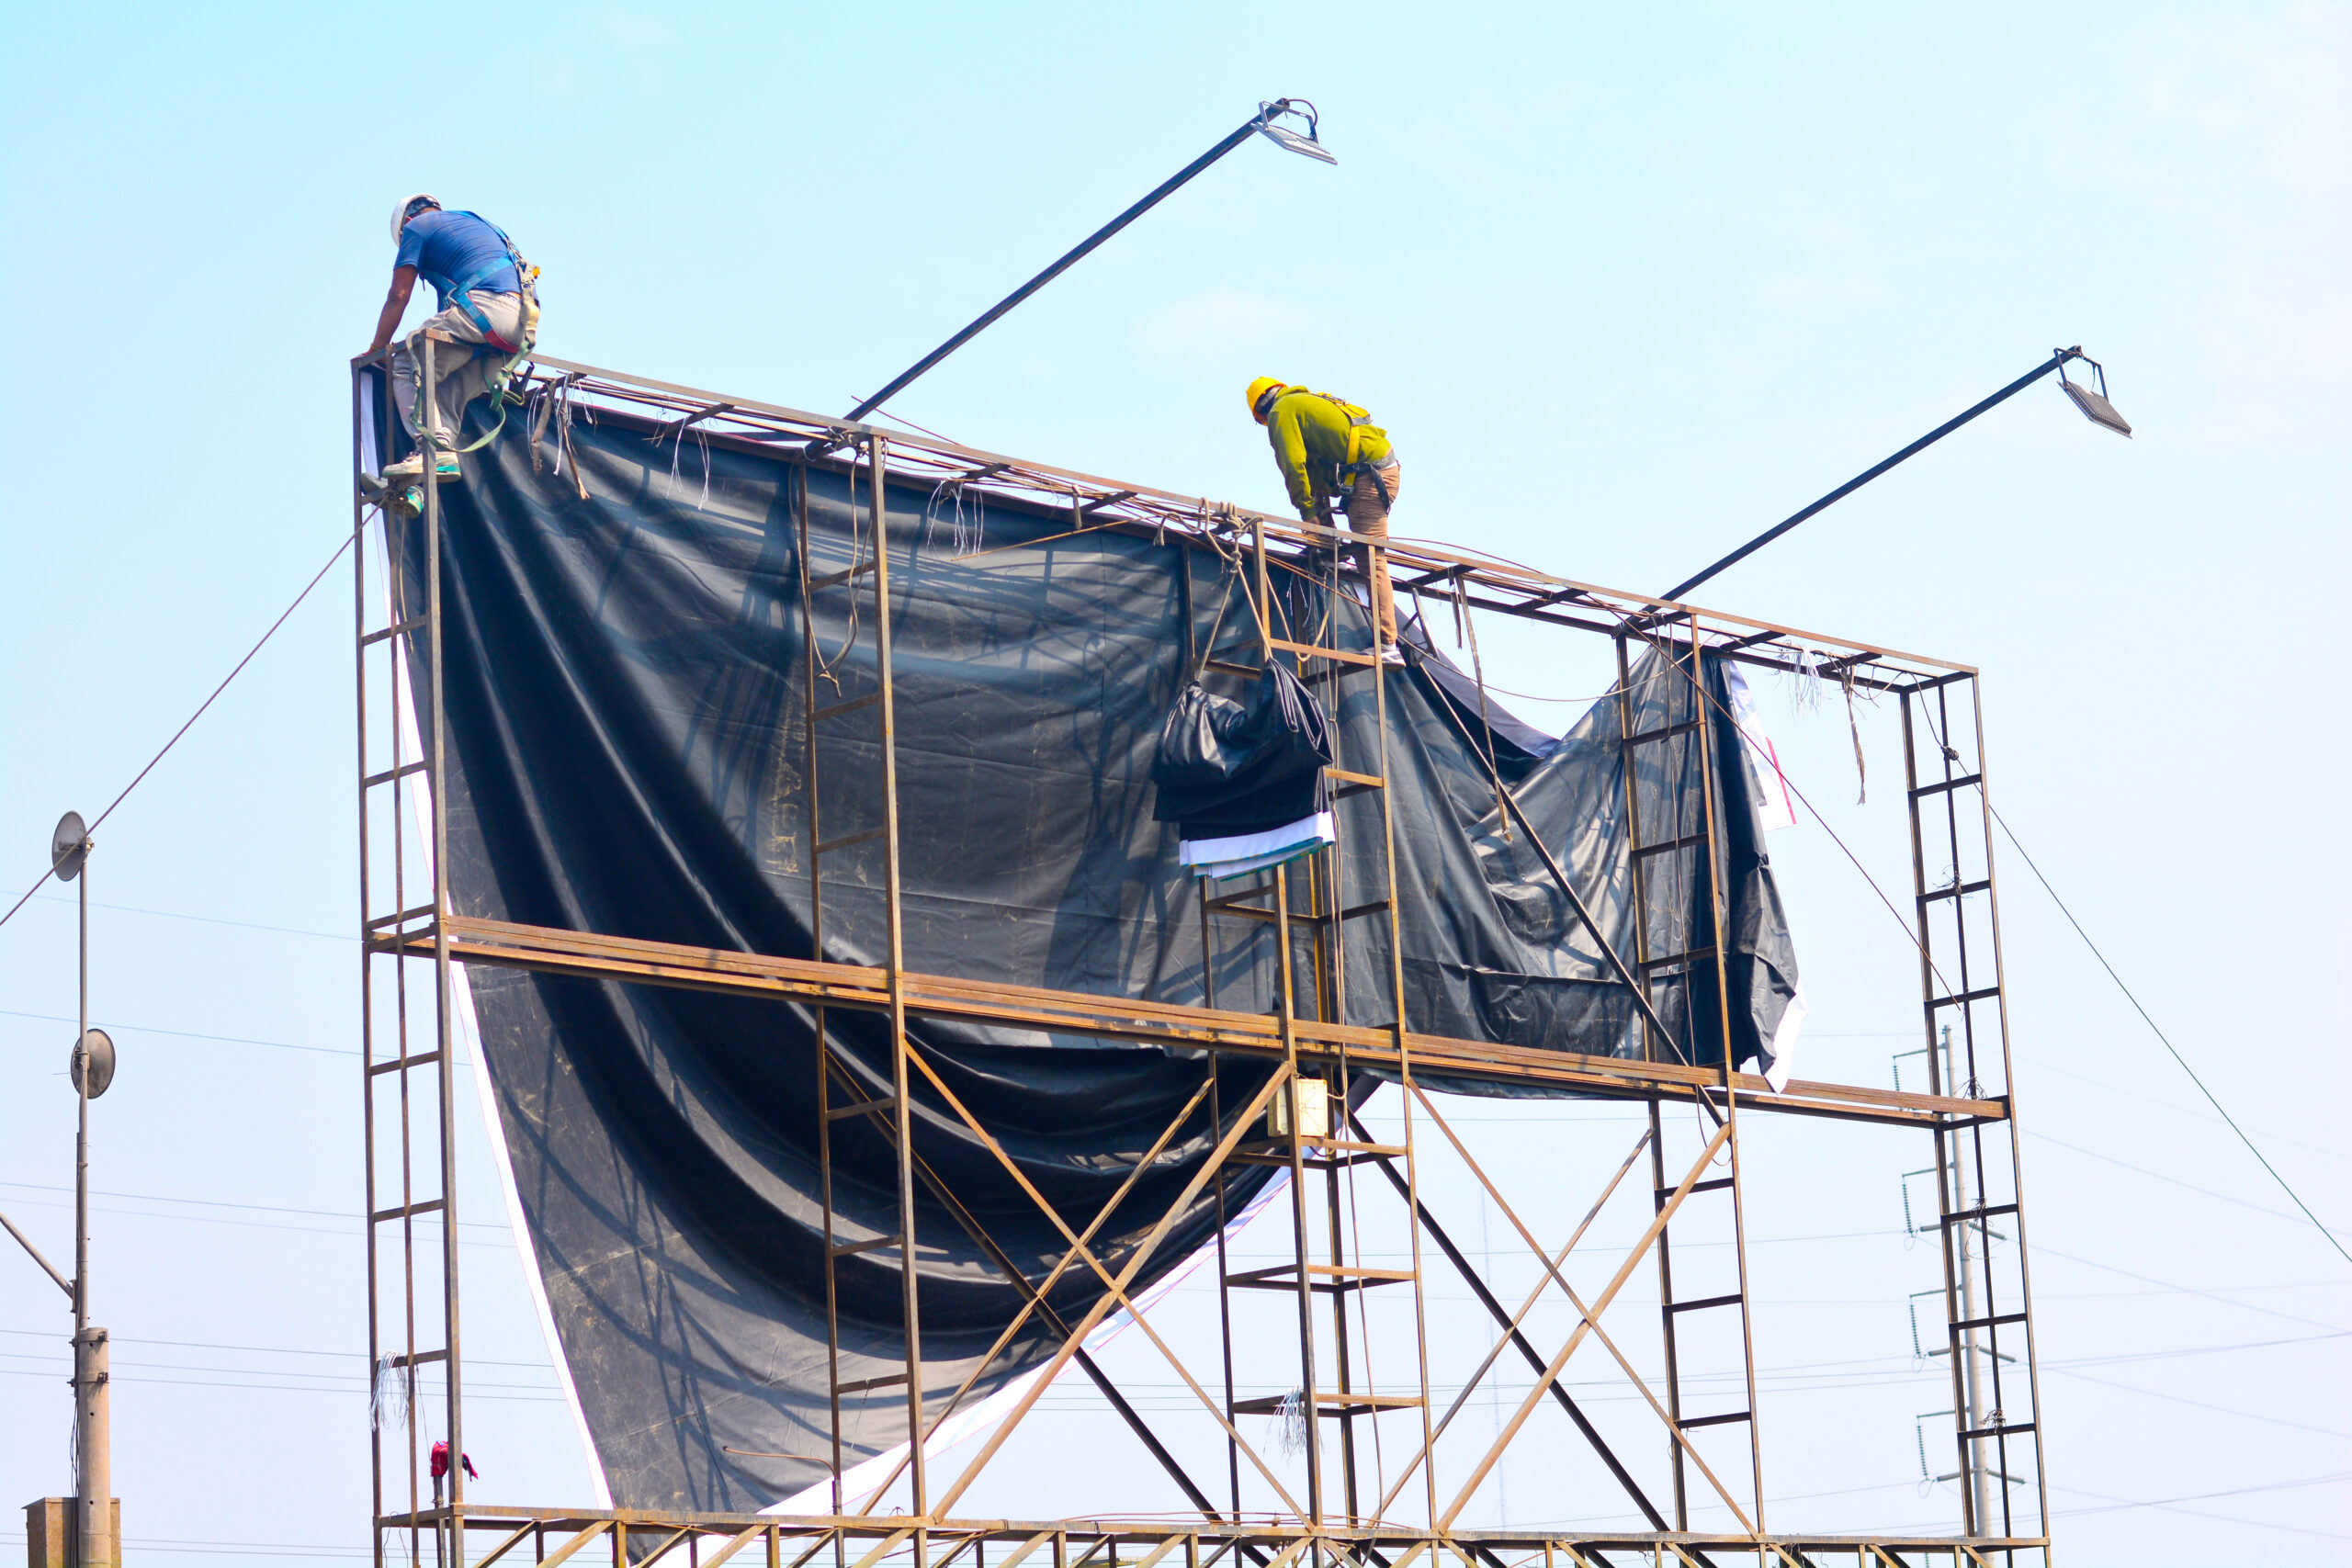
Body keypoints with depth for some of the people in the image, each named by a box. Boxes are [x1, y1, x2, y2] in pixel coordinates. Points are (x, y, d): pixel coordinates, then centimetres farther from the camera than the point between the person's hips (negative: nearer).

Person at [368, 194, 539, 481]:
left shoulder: (416, 226, 16)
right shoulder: (476, 222, 38)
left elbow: (398, 296, 11)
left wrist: (375, 348, 21)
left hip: (487, 304, -8)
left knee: (407, 362, -4)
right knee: (450, 383, 12)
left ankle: (433, 449, -21)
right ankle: (445, 444, -12)